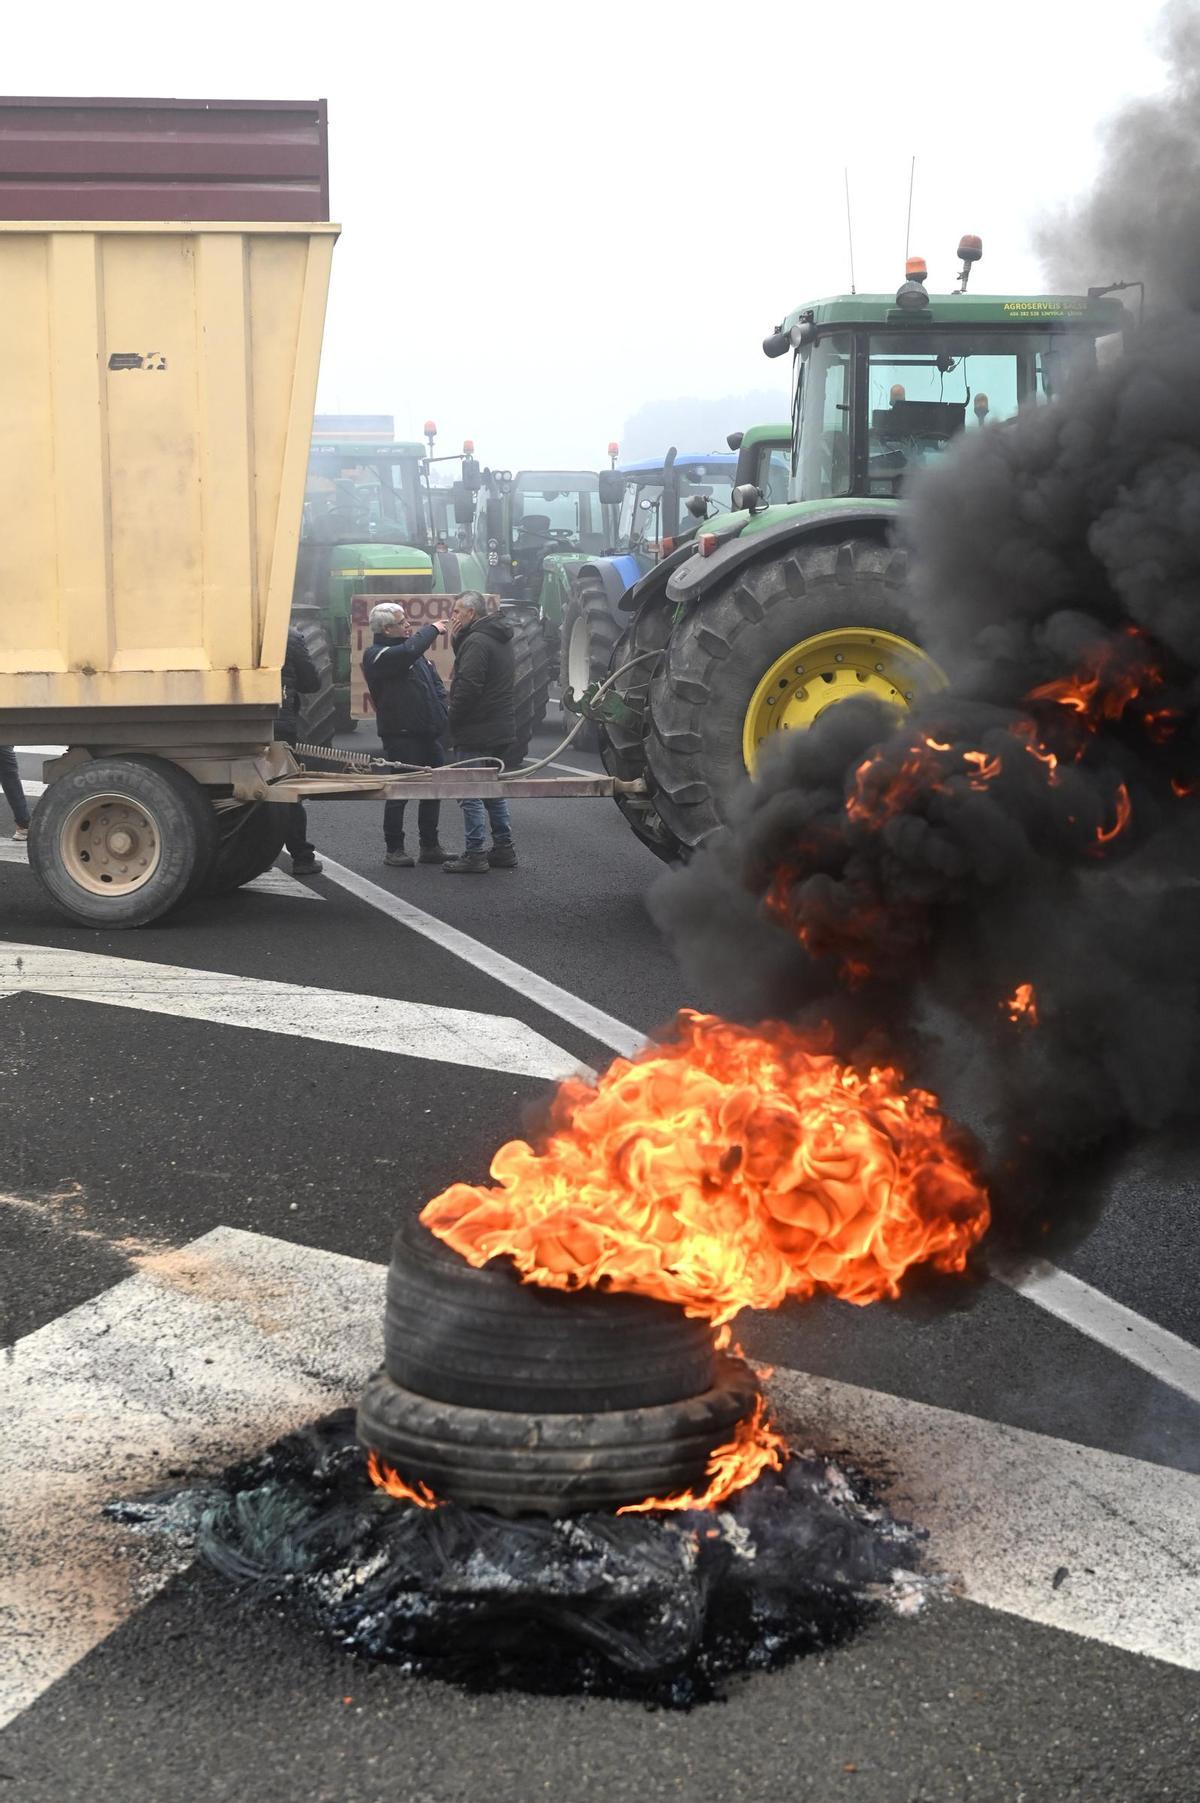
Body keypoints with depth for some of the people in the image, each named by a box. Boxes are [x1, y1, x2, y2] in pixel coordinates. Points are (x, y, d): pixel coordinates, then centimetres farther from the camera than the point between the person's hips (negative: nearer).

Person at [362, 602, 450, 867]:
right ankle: (393, 848, 4)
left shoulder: (413, 652, 19)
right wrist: (432, 629, -13)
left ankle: (430, 846, 20)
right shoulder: (377, 655, -9)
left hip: (429, 734, 8)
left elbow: (436, 683, 23)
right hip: (401, 734, -8)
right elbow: (409, 651, -28)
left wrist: (439, 716, 9)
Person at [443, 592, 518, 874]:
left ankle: (475, 855, -5)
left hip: (476, 734, -10)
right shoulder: (498, 639, 16)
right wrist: (457, 639, 4)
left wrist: (452, 721, -11)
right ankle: (504, 849, 21)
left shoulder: (476, 642, -15)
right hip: (502, 731, 10)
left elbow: (468, 687, -22)